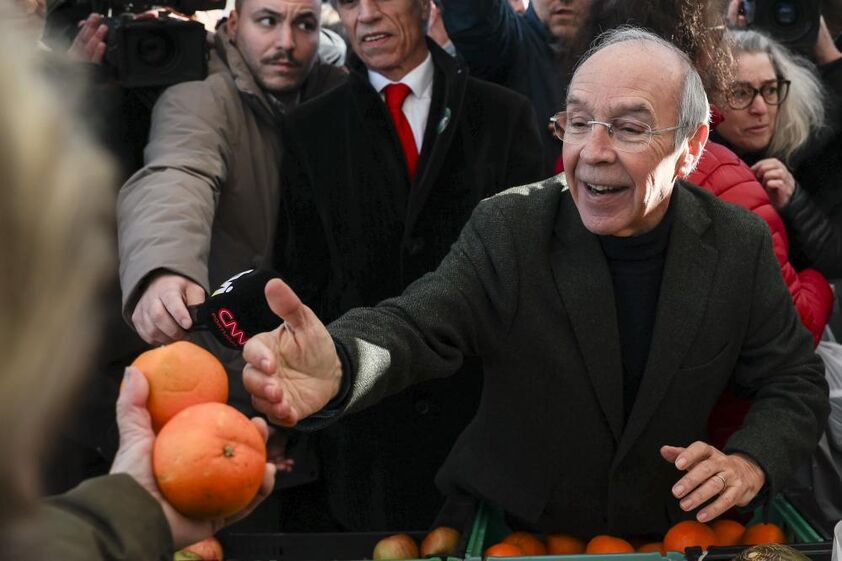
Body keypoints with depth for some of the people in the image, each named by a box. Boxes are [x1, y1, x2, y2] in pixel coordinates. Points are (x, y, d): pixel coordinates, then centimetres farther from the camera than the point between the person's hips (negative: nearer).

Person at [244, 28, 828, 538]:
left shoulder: (741, 244, -7)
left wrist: (750, 461, -20)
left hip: (669, 524, 2)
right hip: (508, 523, -2)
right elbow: (418, 324, -23)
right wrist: (339, 366, -48)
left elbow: (796, 382, 2)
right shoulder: (508, 227, -12)